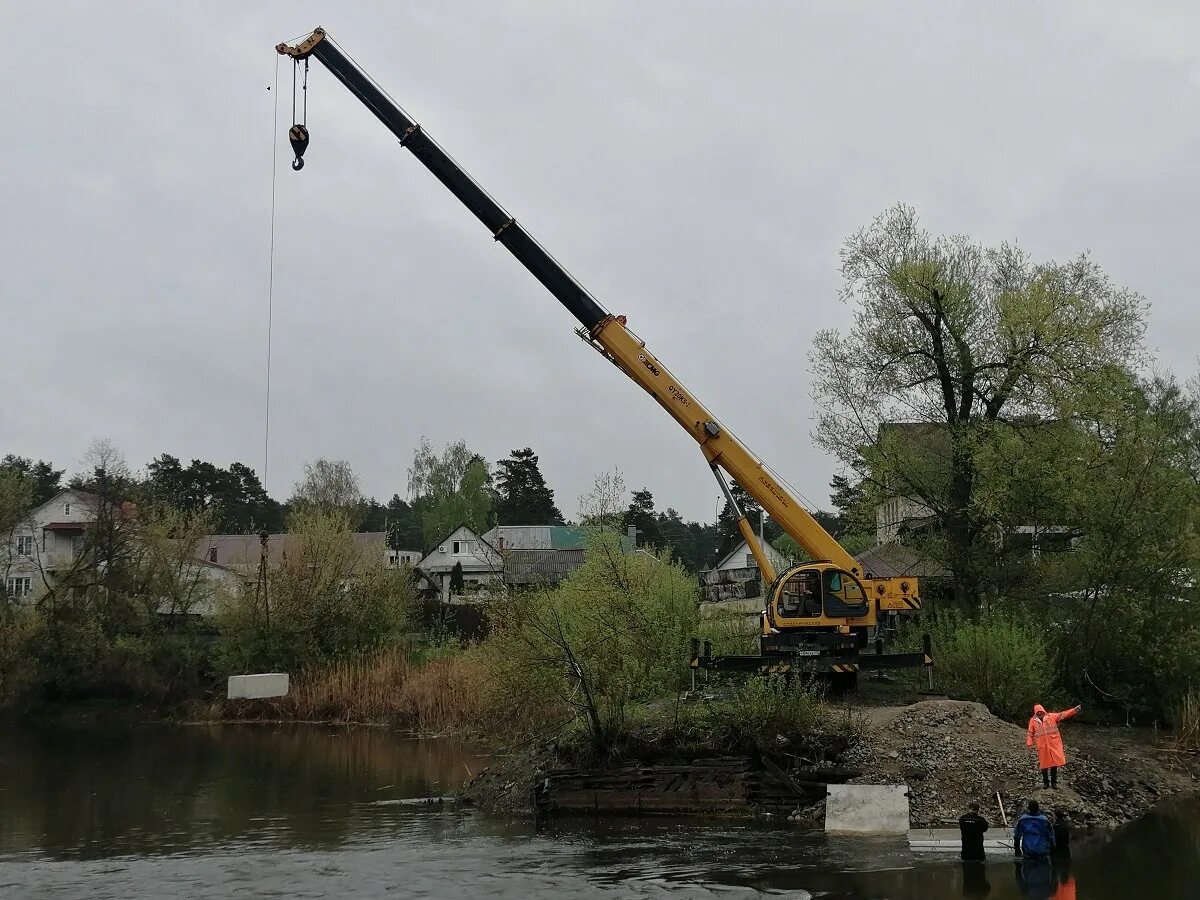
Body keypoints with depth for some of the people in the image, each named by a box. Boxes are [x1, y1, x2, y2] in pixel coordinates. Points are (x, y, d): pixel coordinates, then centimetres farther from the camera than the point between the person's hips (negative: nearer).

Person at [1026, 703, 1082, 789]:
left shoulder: (1052, 716, 0)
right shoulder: (1033, 721, 1)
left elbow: (1063, 715, -7)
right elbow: (1030, 733, 4)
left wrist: (1074, 710, -18)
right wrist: (1029, 743, -8)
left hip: (1054, 745, 0)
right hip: (1042, 746, 0)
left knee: (1054, 764, 2)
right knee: (1044, 765, 7)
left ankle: (1054, 782, 14)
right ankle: (1046, 782, 22)